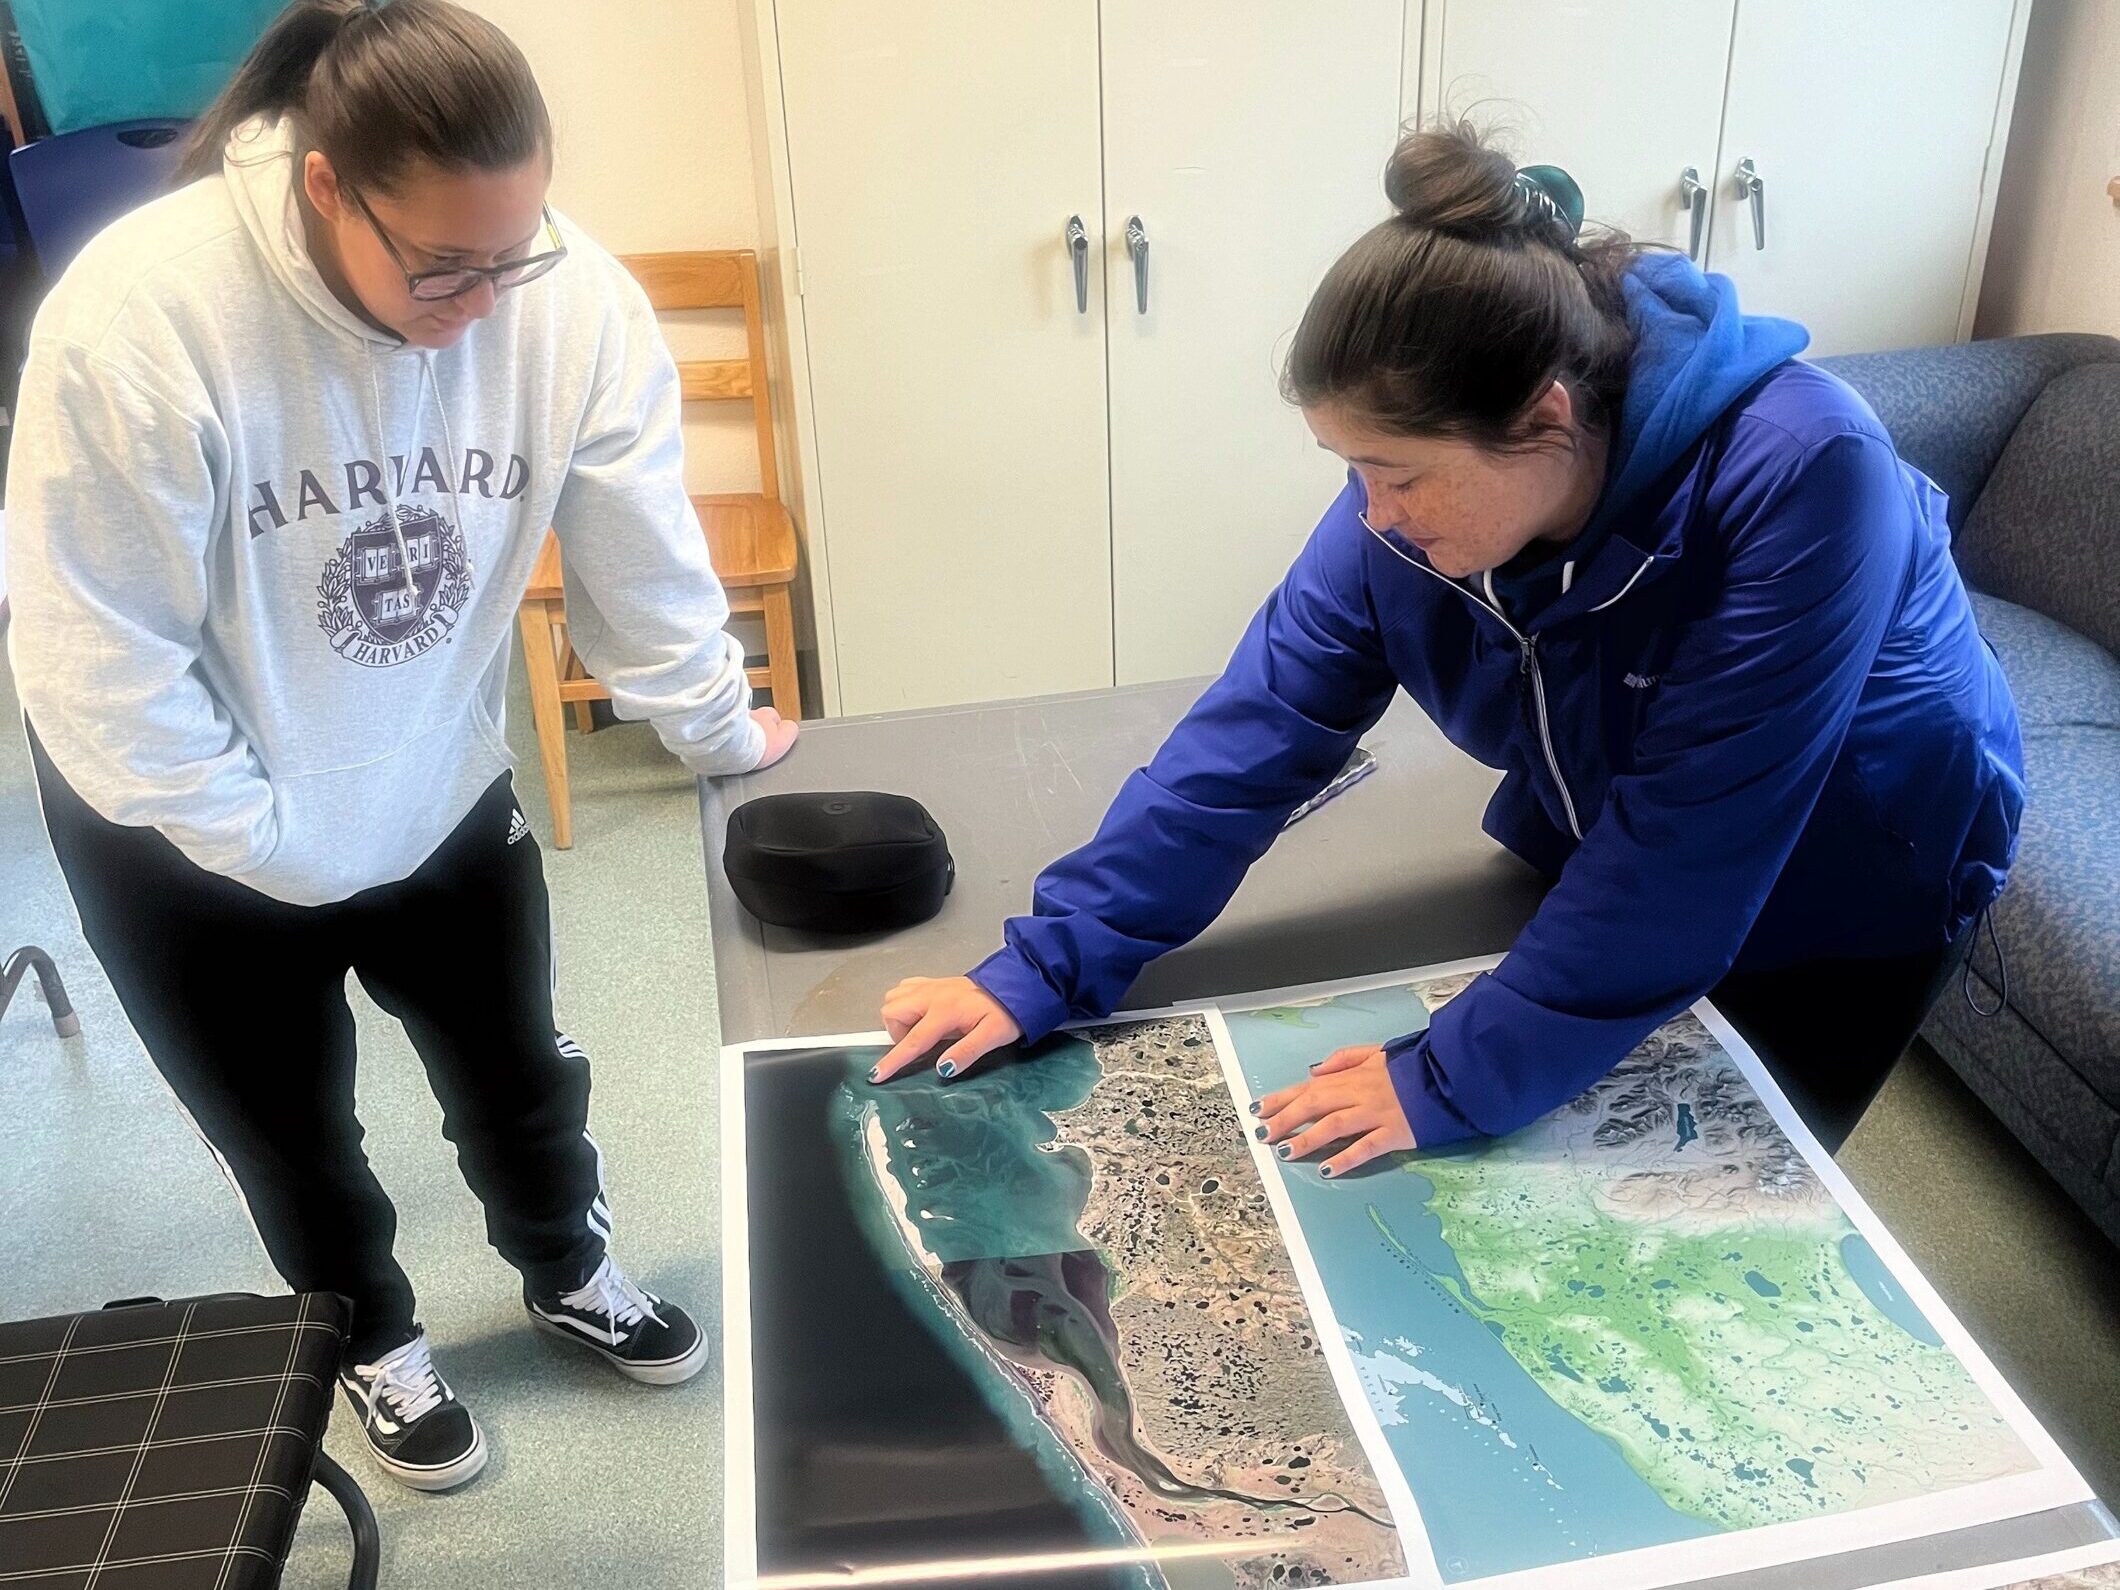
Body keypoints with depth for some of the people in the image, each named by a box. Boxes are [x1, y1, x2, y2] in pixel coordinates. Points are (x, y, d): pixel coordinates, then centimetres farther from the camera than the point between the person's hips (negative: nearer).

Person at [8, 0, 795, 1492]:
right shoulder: (138, 319, -31)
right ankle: (375, 1336, 50)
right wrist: (267, 839, -18)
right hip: (198, 837, -2)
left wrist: (719, 731, 1)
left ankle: (568, 1270, 53)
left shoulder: (572, 298, -23)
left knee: (516, 1069, 22)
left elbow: (640, 558, -10)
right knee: (290, 1131, 20)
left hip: (443, 791, 3)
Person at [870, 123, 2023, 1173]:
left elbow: (1689, 842, -38)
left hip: (1849, 882, -3)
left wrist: (1457, 1081, -35)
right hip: (1597, 856, 4)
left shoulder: (1798, 478, -39)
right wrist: (1045, 965, -25)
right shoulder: (1413, 497, -24)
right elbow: (1256, 726, -22)